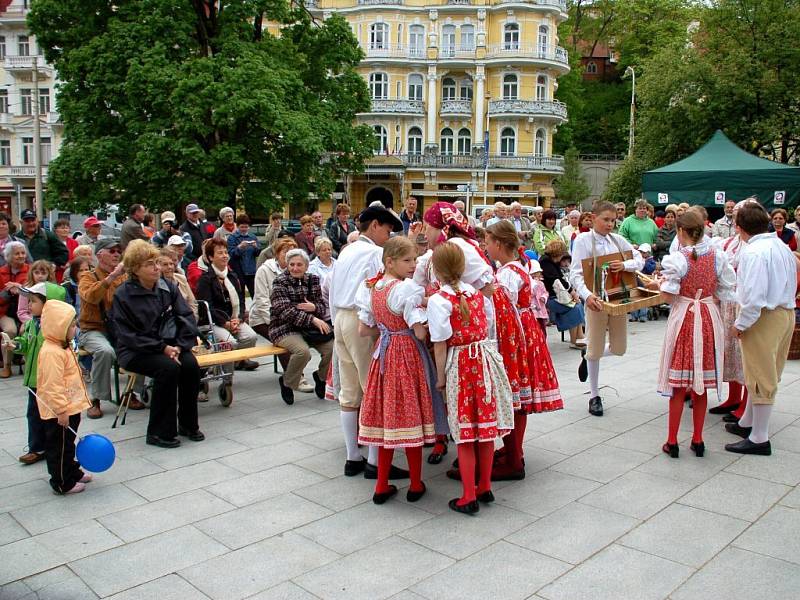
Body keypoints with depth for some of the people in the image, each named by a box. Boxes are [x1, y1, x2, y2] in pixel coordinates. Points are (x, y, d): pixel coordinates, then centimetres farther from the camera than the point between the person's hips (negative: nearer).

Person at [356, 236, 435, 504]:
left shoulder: (370, 288, 5)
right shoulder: (407, 289, -18)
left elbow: (364, 330, 10)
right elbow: (420, 333, -19)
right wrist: (428, 321, 0)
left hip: (383, 354, 6)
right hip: (408, 355, -6)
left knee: (386, 417, 13)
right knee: (410, 415, 5)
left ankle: (382, 485, 20)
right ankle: (416, 485, 18)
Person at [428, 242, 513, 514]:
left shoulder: (438, 300, -13)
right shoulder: (475, 291, 5)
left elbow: (441, 344, -12)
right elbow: (485, 326, 12)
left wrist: (440, 376, -1)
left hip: (460, 364, -5)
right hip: (485, 357, 5)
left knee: (465, 434, 4)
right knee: (487, 427, 14)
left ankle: (469, 497, 11)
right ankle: (485, 487, 27)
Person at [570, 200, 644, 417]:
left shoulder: (618, 239, 5)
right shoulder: (583, 240, -7)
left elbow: (640, 260, 6)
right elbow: (575, 274, -14)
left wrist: (624, 265, -16)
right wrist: (587, 295, -30)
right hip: (597, 299, -4)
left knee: (619, 349, 9)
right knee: (595, 350, 3)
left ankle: (587, 355, 39)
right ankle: (594, 396, 19)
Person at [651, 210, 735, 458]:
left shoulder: (676, 259, -13)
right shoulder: (717, 256, -1)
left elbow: (669, 296, -13)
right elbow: (725, 292, 3)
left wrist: (659, 284, 6)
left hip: (683, 318, -4)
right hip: (709, 319, 4)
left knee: (678, 384, 4)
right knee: (701, 384, 12)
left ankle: (672, 442, 10)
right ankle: (697, 440, 20)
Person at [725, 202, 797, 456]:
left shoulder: (753, 252, -20)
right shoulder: (783, 247, 9)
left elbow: (754, 296, -26)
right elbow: (791, 284, 17)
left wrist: (740, 324, -15)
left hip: (763, 318, -9)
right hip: (785, 312, 9)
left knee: (761, 378, 0)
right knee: (765, 375, 20)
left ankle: (759, 439, 11)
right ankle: (747, 423, 36)